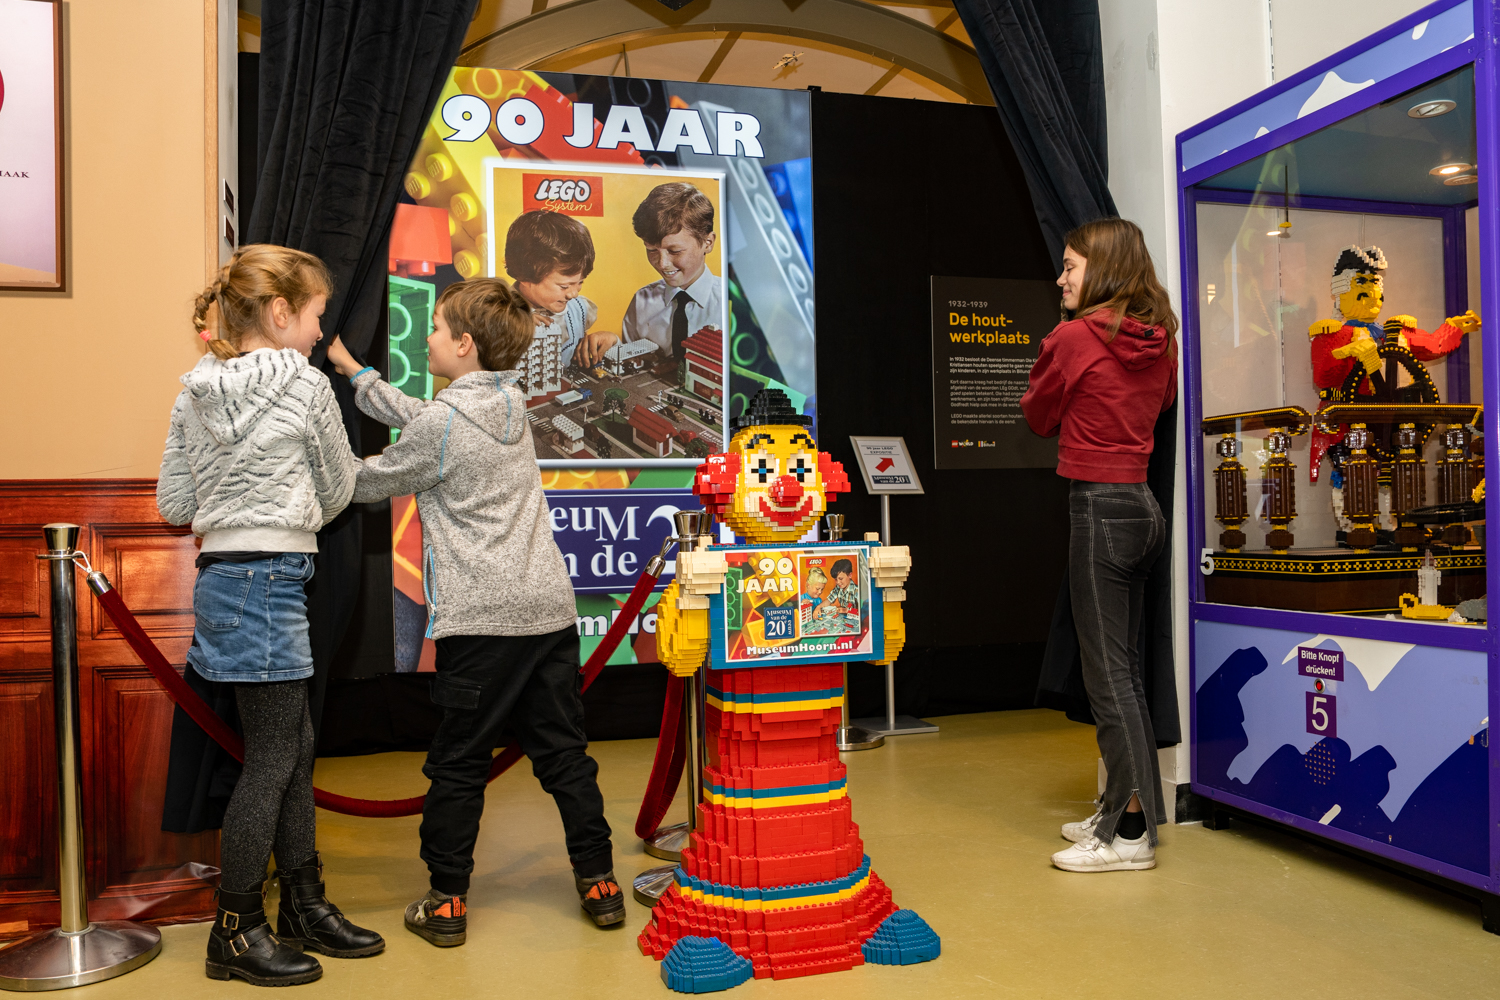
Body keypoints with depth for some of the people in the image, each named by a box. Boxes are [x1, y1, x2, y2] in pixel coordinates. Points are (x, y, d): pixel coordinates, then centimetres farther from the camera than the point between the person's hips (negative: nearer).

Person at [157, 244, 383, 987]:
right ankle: (235, 932, 14)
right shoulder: (305, 385, -11)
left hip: (222, 573, 8)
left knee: (294, 746, 15)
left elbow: (174, 503, 12)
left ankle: (306, 907, 27)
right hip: (271, 580, -8)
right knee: (271, 759, 2)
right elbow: (338, 490, 1)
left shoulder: (196, 393, 9)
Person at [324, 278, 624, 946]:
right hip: (549, 607, 7)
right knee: (562, 751, 13)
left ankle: (447, 900, 17)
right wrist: (353, 371, 33)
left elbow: (370, 483, 4)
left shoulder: (443, 424, -10)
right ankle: (599, 882, 19)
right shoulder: (510, 403, 12)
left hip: (480, 618, -6)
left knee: (458, 763, 7)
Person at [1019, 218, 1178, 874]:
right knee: (1123, 667, 15)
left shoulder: (1075, 338, -13)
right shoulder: (1158, 340, 8)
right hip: (1142, 504, 8)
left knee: (1108, 674, -3)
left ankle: (1131, 832, 4)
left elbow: (1039, 417, 1)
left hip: (1098, 507, -8)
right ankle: (1124, 810, 25)